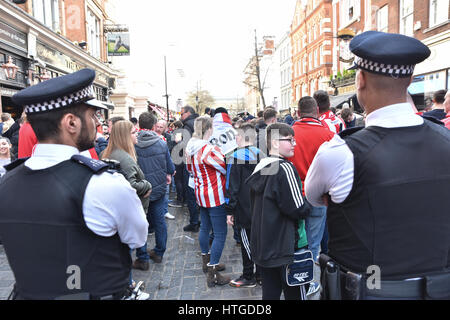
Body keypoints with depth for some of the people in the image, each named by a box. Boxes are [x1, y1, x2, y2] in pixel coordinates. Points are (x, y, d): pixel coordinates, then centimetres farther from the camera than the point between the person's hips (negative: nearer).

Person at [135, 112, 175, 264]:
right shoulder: (162, 144, -9)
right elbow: (170, 167, -1)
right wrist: (168, 175, 19)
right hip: (158, 188, 1)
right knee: (159, 220, 14)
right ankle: (159, 253, 24)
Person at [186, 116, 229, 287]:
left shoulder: (190, 149, 4)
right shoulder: (210, 150, -24)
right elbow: (226, 169, -14)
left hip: (200, 193, 9)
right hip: (215, 196, -9)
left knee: (205, 228, 22)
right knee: (220, 233, -1)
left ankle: (207, 261, 39)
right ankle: (213, 274, 4)